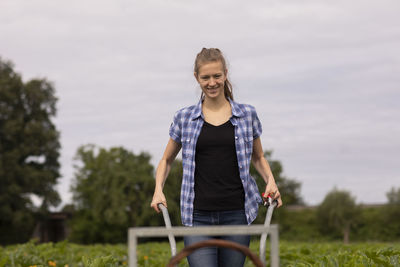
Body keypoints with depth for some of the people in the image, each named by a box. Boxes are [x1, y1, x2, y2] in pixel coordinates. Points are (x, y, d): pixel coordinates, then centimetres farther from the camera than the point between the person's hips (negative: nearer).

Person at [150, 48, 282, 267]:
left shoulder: (247, 115, 7)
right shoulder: (184, 118, 6)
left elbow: (258, 157, 20)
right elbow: (167, 160, 19)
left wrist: (270, 180, 1)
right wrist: (158, 190, 1)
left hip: (236, 214, 1)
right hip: (198, 215, -1)